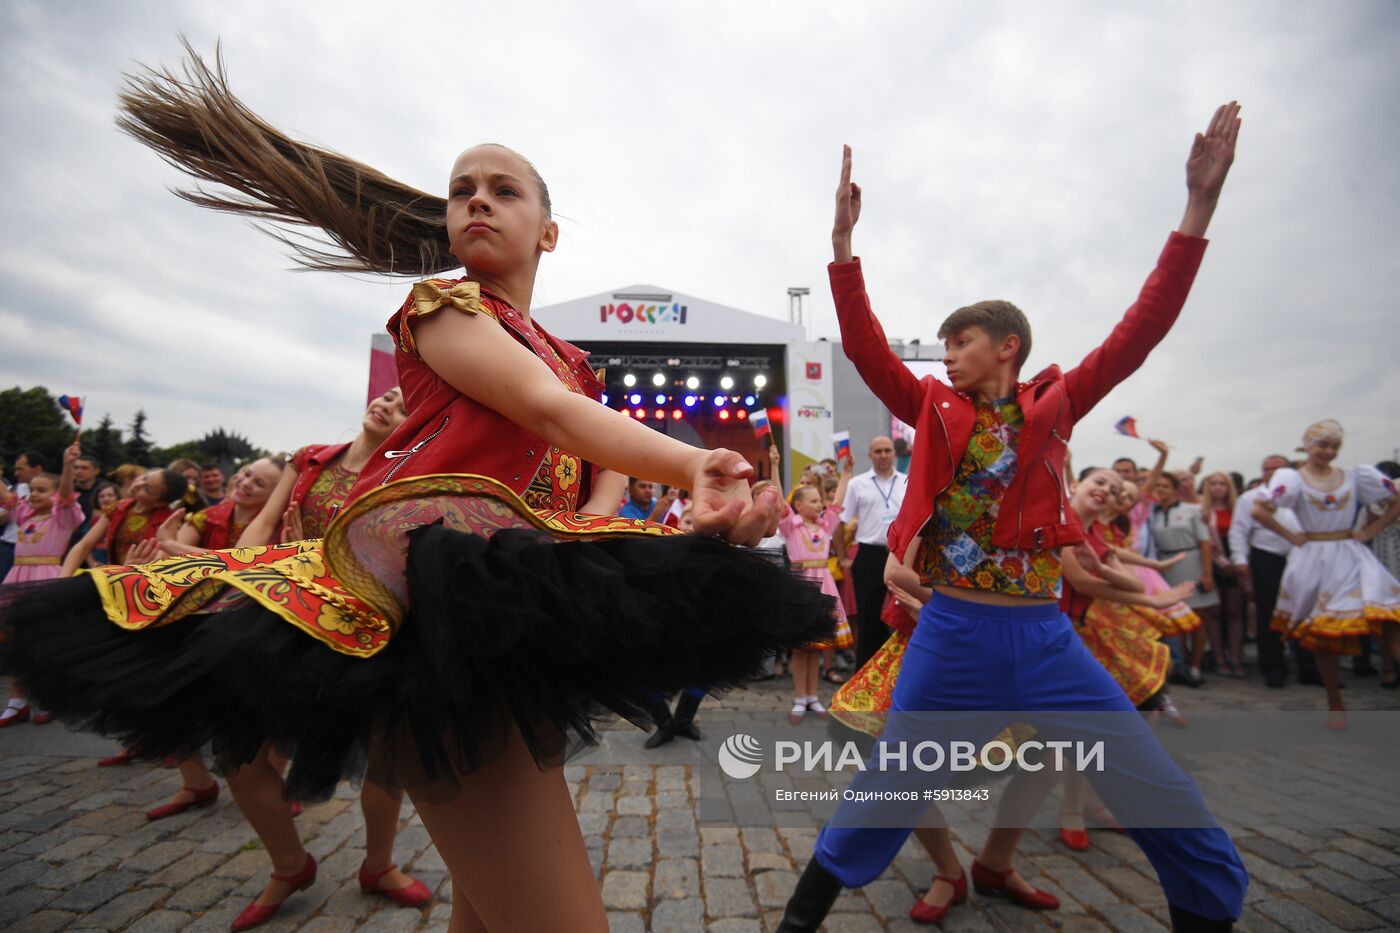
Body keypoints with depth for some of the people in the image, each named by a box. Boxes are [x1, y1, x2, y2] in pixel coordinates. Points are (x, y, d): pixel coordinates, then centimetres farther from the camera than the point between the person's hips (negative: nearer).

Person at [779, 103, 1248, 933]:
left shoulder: (1055, 404, 5)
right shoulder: (934, 410, 3)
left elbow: (1145, 327, -3)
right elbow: (864, 346, -6)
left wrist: (1200, 203, -8)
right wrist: (844, 239, -13)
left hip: (1045, 637, 2)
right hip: (952, 635, -1)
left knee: (1172, 810, 5)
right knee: (883, 798, 8)